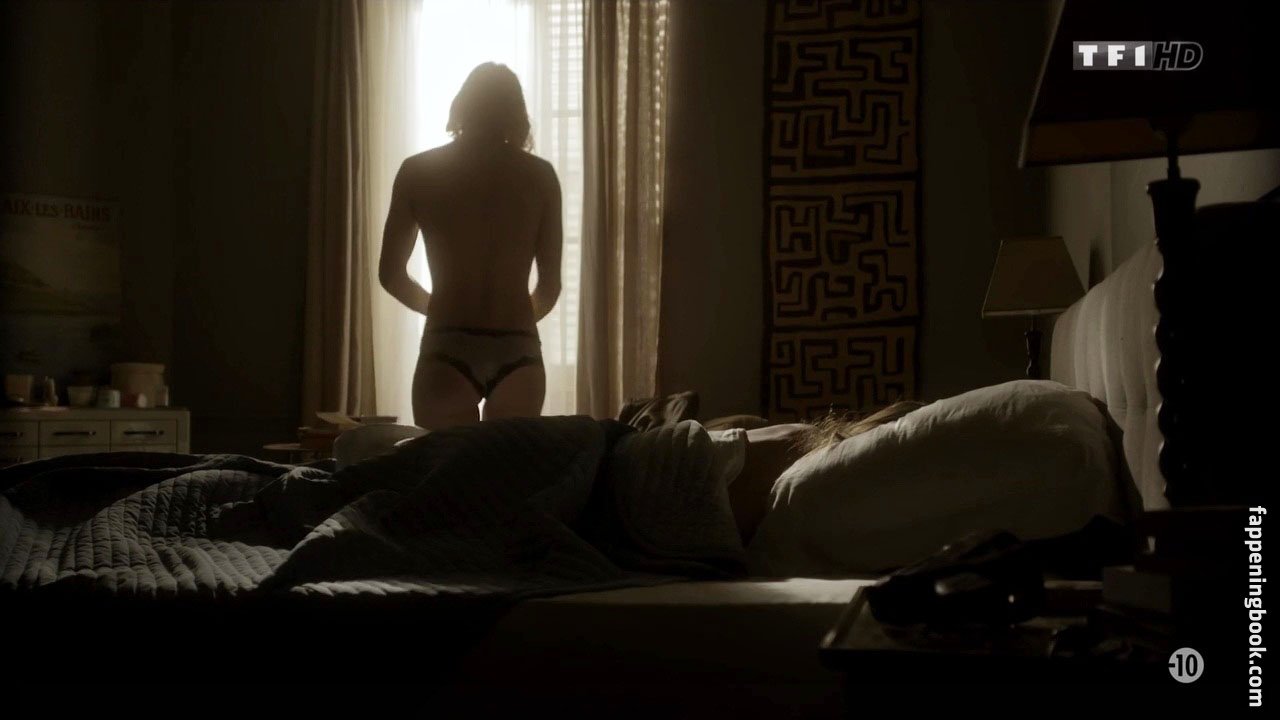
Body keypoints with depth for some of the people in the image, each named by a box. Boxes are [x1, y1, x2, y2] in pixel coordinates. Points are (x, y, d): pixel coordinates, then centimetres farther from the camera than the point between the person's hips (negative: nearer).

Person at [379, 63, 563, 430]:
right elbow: (551, 285, 6)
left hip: (447, 355, -1)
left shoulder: (418, 171, 3)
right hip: (518, 357, 1)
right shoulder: (540, 175, 4)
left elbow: (390, 275, 9)